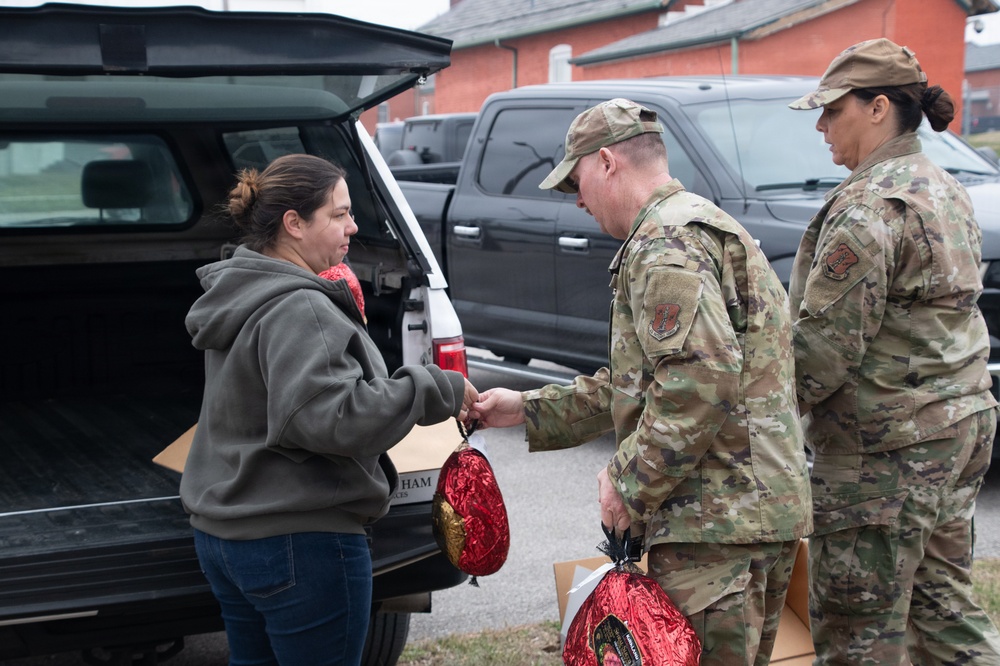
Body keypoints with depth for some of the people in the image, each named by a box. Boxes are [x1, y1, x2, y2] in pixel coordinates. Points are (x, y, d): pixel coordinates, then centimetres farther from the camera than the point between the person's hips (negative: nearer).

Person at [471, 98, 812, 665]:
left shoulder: (665, 241, -13)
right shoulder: (705, 226, 23)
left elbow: (700, 383, -26)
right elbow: (641, 380, 26)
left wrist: (628, 480, -15)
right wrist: (528, 410, 24)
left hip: (718, 519, -11)